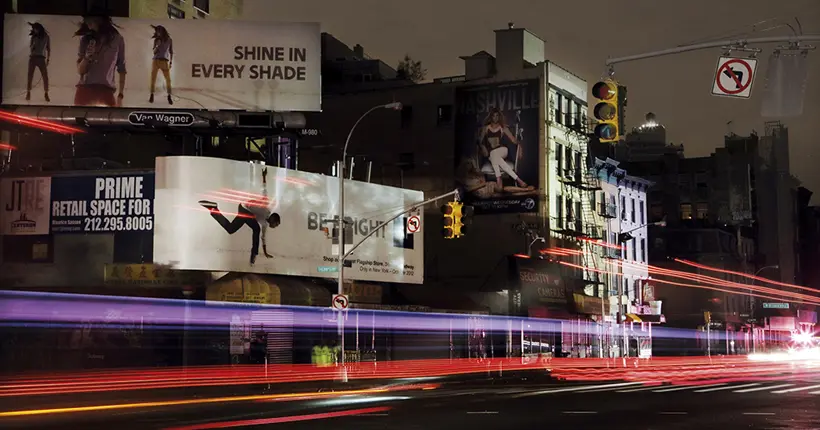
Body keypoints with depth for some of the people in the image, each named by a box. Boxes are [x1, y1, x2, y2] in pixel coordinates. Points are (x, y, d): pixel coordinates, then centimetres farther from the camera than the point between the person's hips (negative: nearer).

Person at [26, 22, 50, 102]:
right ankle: (28, 93, 2)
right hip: (32, 58, 1)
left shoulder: (46, 37, 9)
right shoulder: (32, 36, 10)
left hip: (41, 58, -1)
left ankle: (46, 94, -2)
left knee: (45, 77, -6)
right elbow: (30, 47, 10)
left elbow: (48, 49, 10)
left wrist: (48, 59, 4)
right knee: (30, 76, -2)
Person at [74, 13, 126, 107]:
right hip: (84, 91, 1)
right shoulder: (85, 39, 8)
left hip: (106, 91, -1)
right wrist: (87, 57, -12)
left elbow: (121, 69, 10)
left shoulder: (117, 40, 5)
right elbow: (80, 70, 7)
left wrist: (120, 95, 5)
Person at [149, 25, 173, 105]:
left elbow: (171, 52, 12)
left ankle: (169, 97, -4)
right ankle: (152, 95, 4)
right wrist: (157, 46, -12)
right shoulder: (156, 40, 8)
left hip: (165, 61, -1)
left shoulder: (169, 40, 7)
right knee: (153, 78, -1)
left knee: (168, 79, -7)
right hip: (156, 61, 1)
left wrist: (171, 62, 6)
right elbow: (154, 52, 6)